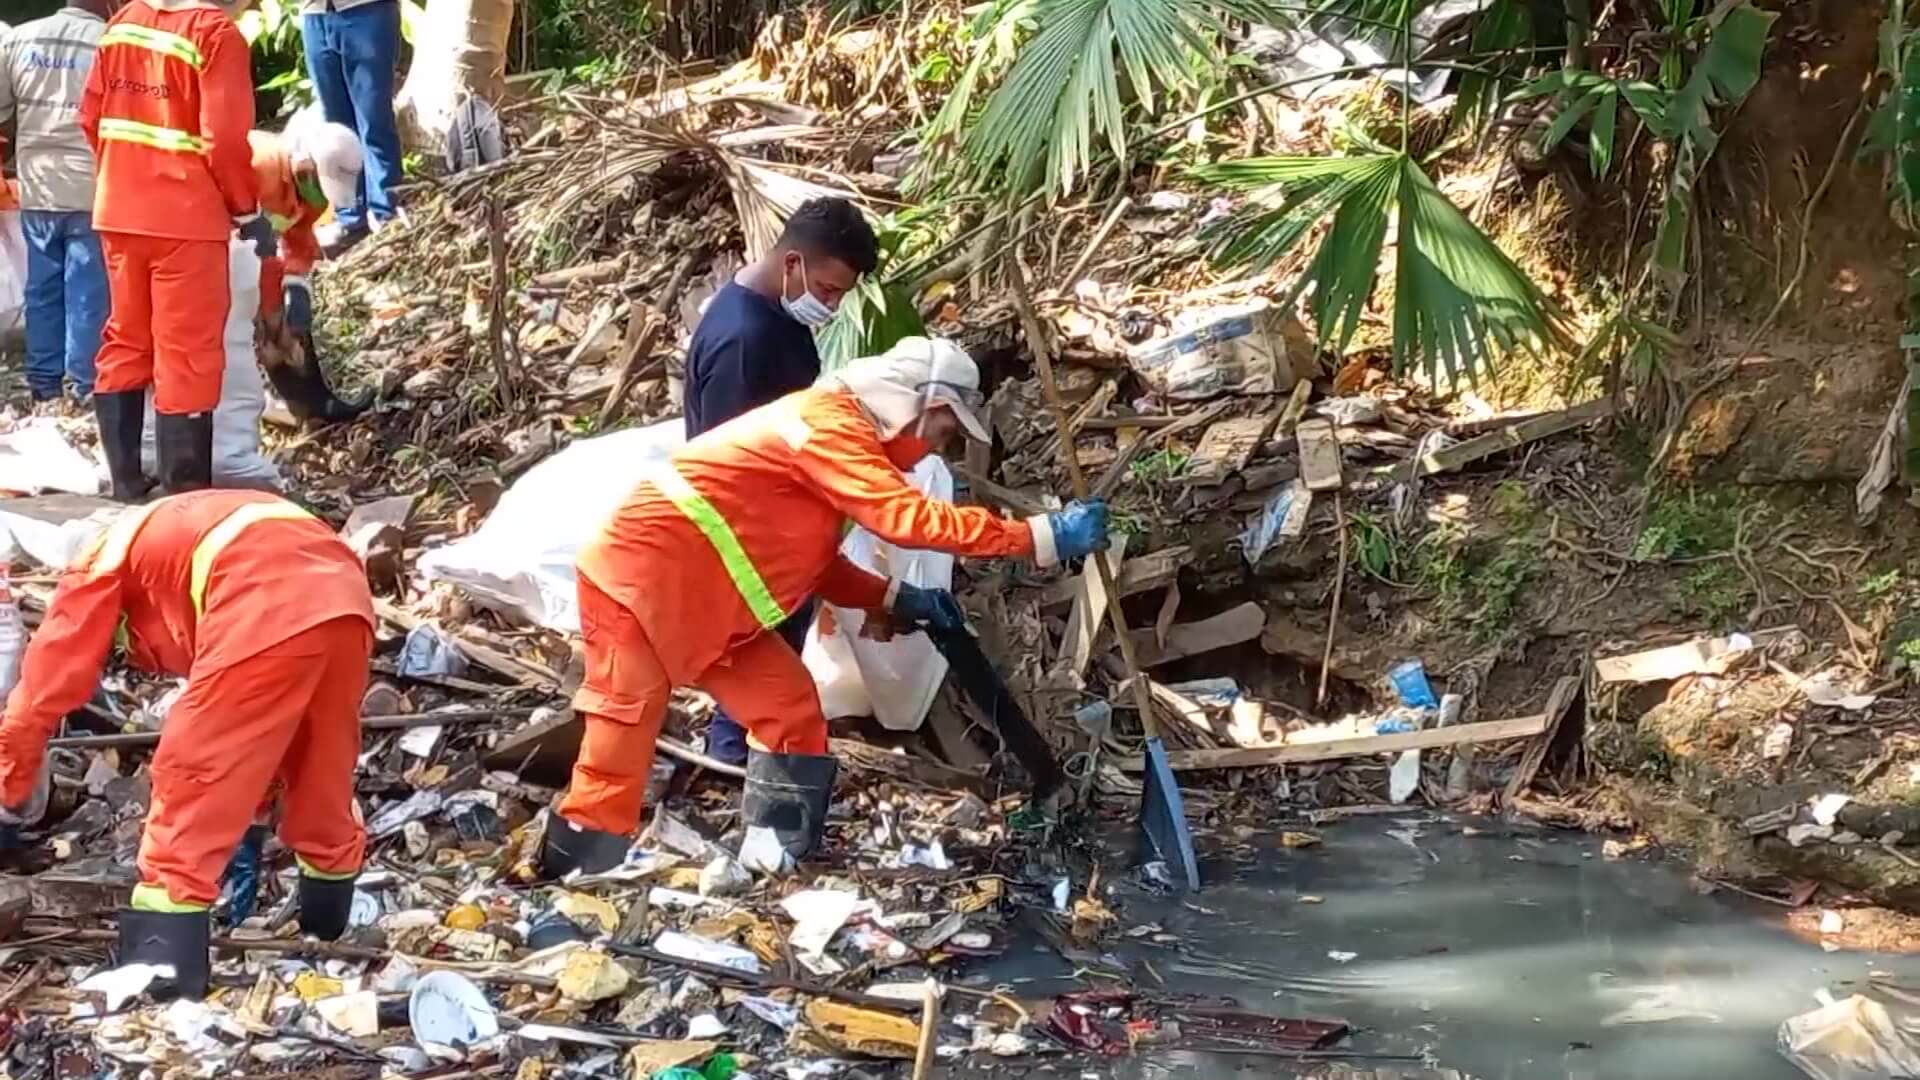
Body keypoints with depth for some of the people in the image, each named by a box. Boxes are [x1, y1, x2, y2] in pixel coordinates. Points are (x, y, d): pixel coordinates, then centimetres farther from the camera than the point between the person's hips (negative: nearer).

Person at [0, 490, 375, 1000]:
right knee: (322, 773, 26)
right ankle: (328, 922, 44)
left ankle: (162, 968, 1)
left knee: (191, 780, 3)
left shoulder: (108, 553, 26)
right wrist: (257, 796, 53)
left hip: (267, 607, -7)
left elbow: (51, 677, 23)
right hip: (346, 597, 7)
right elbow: (257, 718, 46)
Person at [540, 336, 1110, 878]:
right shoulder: (828, 426, -19)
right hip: (640, 579, -10)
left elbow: (808, 558, 17)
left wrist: (893, 598, 6)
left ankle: (774, 865, 12)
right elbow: (907, 516, -30)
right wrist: (1039, 536, -29)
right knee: (618, 757, -7)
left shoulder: (831, 426, 12)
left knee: (790, 709, 7)